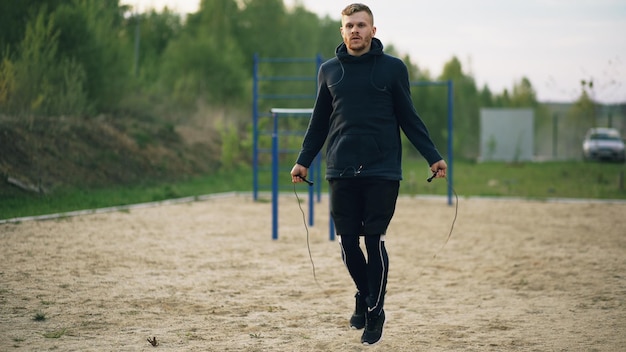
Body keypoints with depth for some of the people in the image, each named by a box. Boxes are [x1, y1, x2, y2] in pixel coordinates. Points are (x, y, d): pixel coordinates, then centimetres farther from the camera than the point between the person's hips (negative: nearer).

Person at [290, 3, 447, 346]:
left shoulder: (393, 68, 2)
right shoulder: (329, 70, 10)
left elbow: (409, 119, 5)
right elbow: (319, 122, 15)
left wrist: (433, 157, -3)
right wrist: (303, 161, 8)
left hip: (382, 172, -2)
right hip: (342, 172, 3)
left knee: (375, 242, -4)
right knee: (347, 243, 4)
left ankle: (375, 310, 9)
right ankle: (364, 295, 28)